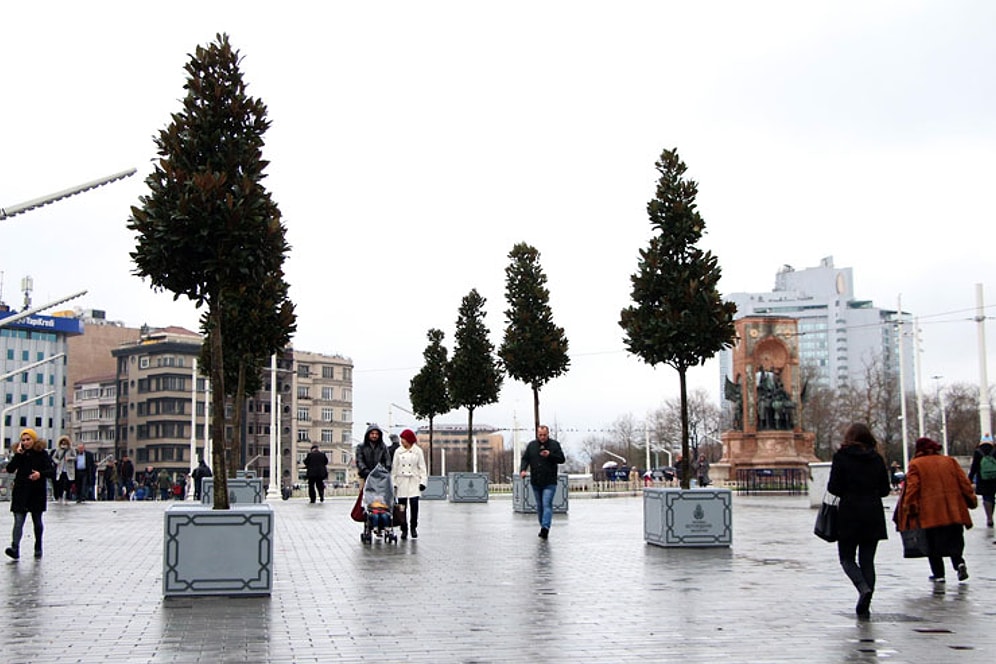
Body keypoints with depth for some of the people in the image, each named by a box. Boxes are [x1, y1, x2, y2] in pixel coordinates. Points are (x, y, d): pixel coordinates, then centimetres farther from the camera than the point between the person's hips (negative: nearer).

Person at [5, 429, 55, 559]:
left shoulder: (42, 454, -1)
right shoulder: (19, 454, 6)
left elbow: (52, 471, -8)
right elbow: (10, 469, -6)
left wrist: (41, 474, -27)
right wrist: (17, 455, -13)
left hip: (37, 493, -1)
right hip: (20, 492, 1)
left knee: (37, 521, 11)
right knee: (18, 521, -10)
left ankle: (38, 548, 25)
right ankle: (15, 548, -21)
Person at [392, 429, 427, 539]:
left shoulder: (418, 451, 4)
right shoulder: (398, 451, 7)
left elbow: (422, 467, 6)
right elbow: (394, 468, 9)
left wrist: (423, 481, -1)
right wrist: (393, 483, 4)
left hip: (413, 482, -1)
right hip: (401, 481, 1)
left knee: (414, 505, -8)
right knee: (402, 507, -1)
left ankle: (413, 528, 7)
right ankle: (404, 529, 8)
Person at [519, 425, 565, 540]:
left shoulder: (554, 444, 0)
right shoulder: (531, 445, 8)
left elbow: (562, 459, -3)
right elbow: (525, 459, 10)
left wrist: (550, 455, -19)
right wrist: (523, 469, -9)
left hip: (549, 482, -4)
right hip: (535, 482, 4)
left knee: (547, 504, -16)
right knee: (539, 506, 12)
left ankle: (545, 527, -24)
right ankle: (543, 527, 23)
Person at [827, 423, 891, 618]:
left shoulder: (841, 457, -6)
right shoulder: (877, 459, 4)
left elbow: (833, 487, -9)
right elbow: (885, 490, 5)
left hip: (849, 515, -3)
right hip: (873, 516, 3)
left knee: (846, 558, 7)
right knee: (867, 560, 9)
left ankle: (864, 588, -19)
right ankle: (864, 606, 4)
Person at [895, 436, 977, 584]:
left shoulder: (916, 464, -1)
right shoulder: (950, 461, 10)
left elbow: (912, 487, -9)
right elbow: (964, 482, 8)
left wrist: (909, 506, -6)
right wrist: (971, 498, 15)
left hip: (930, 512, -3)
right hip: (954, 511, 3)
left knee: (933, 545, 8)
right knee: (954, 540, 16)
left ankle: (939, 574, 7)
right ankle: (959, 562, -8)